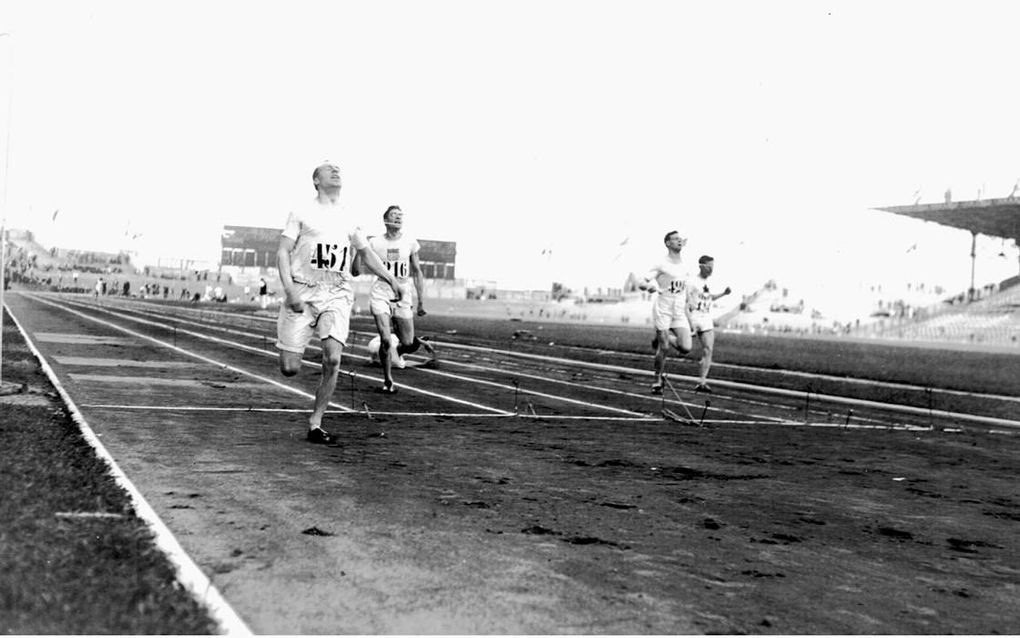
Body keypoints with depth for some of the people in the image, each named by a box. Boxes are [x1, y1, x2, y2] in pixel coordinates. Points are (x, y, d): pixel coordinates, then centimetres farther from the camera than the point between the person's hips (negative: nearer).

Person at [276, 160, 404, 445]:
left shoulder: (349, 218, 15)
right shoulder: (302, 213, 3)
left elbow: (366, 253, 25)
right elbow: (282, 253, -2)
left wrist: (392, 280, 15)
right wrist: (290, 290, -15)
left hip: (337, 294, 3)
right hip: (303, 291, -3)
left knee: (332, 360, -15)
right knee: (290, 369, -6)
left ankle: (315, 424, 0)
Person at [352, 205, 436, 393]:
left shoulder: (410, 242, 3)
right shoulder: (374, 243, -2)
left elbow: (417, 273, 10)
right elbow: (356, 271, -3)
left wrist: (421, 301, 6)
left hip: (403, 298, 2)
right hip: (381, 296, -2)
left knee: (409, 345, 1)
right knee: (386, 340, -16)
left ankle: (394, 352, 37)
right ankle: (388, 381, 4)